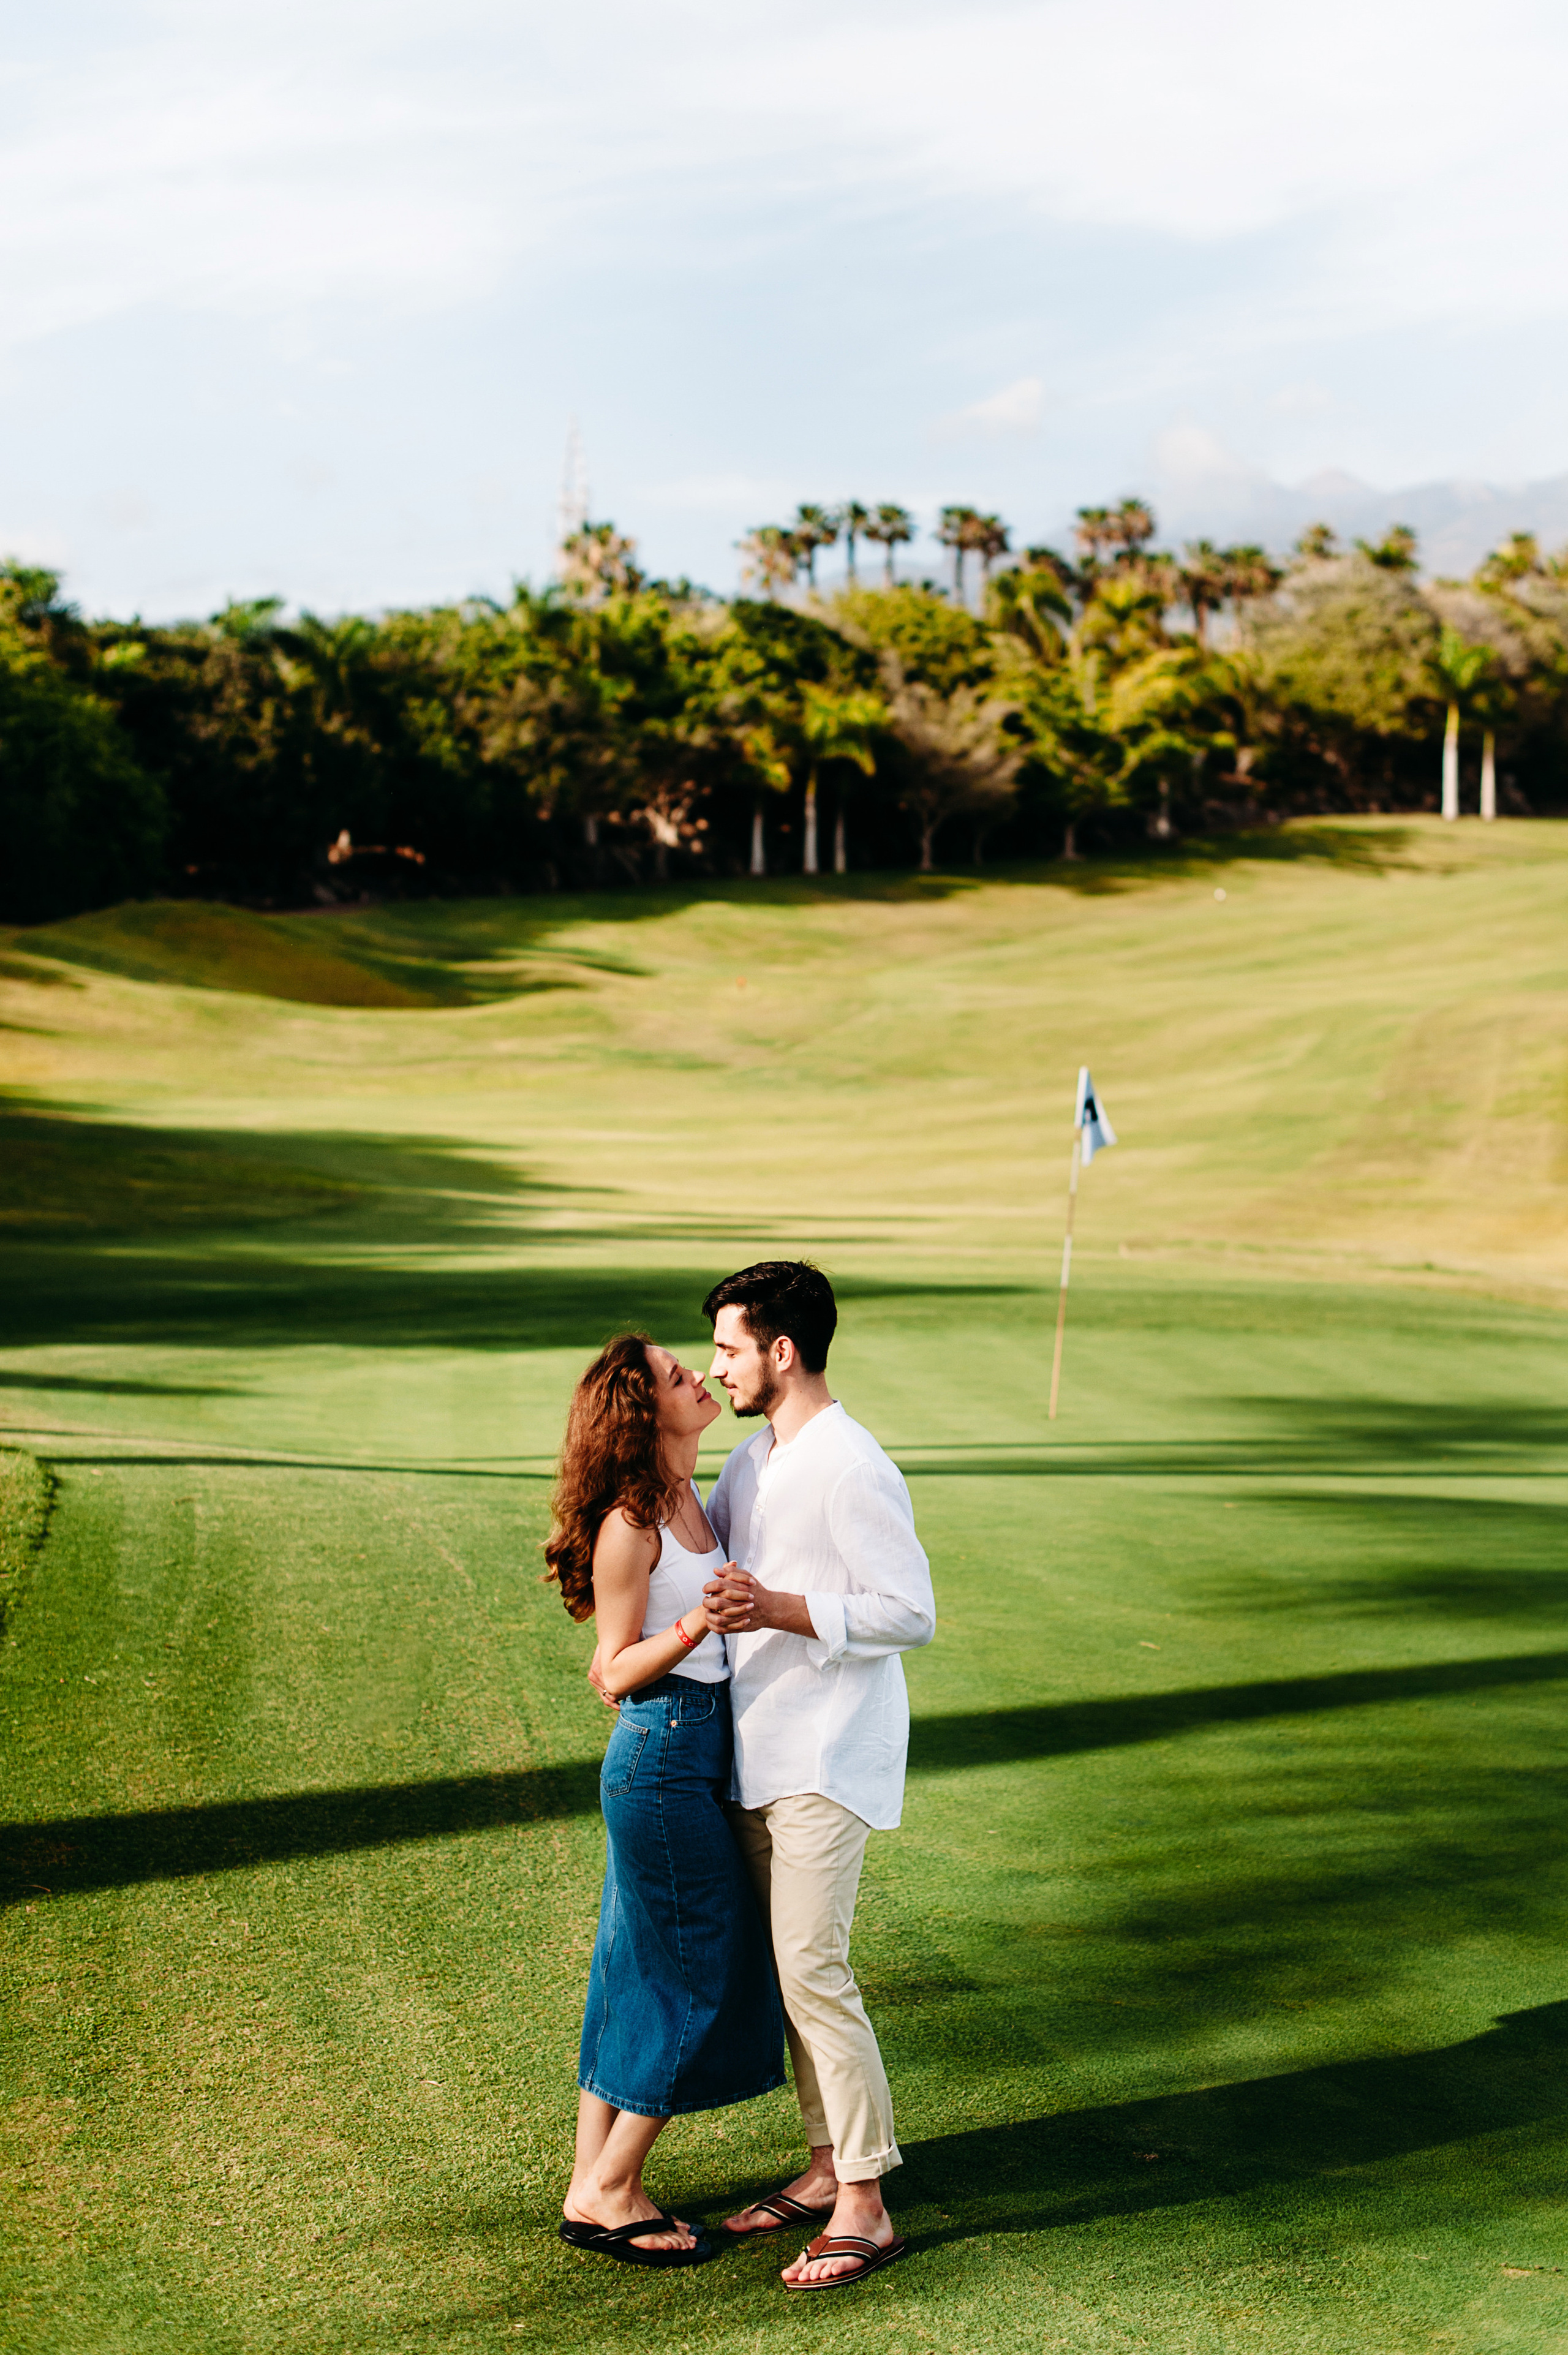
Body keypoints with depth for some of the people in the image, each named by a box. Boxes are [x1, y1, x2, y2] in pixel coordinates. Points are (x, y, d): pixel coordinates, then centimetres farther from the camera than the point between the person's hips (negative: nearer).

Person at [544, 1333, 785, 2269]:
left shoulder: (685, 1501, 10)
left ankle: (595, 2186, 21)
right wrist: (695, 1626, -27)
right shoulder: (630, 1524, -18)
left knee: (640, 1970, 13)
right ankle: (607, 2192, 9)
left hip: (698, 1749, 9)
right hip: (664, 1753, -9)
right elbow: (616, 1671, -13)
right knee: (700, 1970, -1)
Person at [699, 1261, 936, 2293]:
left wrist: (780, 1611, -26)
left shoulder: (852, 1470, -17)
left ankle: (865, 2208, -4)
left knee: (813, 1971, -11)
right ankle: (828, 2165, 23)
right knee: (787, 1967, 13)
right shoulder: (756, 1460, 12)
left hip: (827, 1762, -9)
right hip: (761, 1753, 9)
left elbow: (911, 1613, -19)